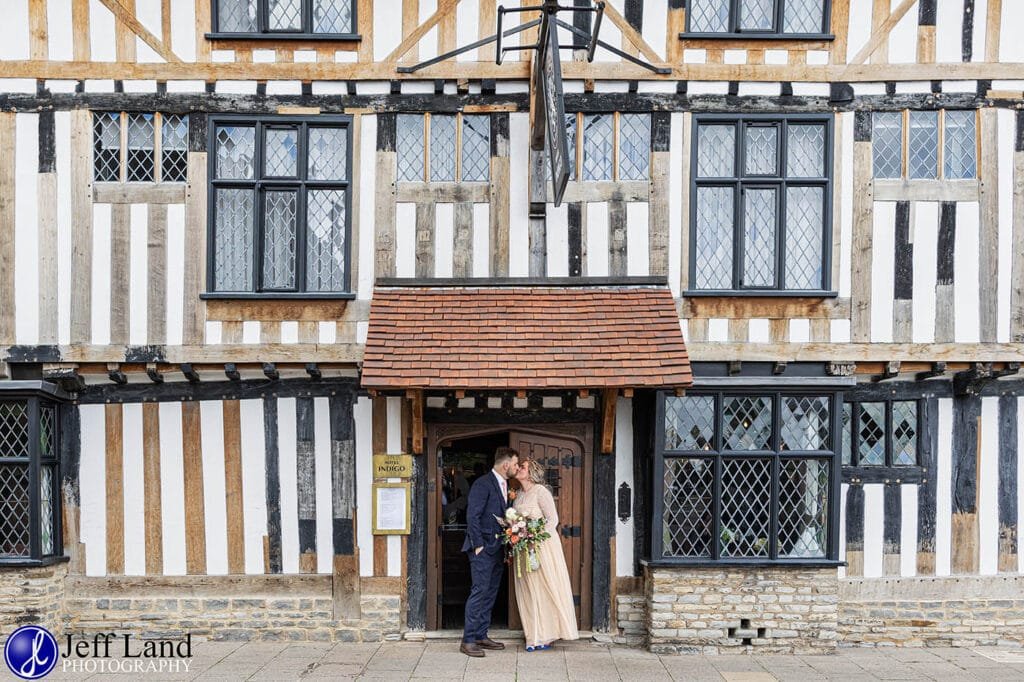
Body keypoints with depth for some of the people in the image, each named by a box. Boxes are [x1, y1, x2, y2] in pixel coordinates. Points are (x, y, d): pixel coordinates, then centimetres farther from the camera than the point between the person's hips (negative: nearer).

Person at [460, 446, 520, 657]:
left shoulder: (505, 485, 15)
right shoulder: (483, 483, -12)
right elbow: (472, 516, -16)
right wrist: (478, 545, -17)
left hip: (498, 549, 9)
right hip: (483, 548, -9)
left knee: (490, 593, 12)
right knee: (479, 591, -9)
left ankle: (481, 636, 20)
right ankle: (468, 641, -4)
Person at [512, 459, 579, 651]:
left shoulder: (540, 491, -9)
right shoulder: (519, 495, 13)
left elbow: (553, 519, -13)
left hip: (542, 546, -7)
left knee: (544, 589, -1)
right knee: (528, 591, 7)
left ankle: (545, 636, 7)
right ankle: (534, 636, 13)